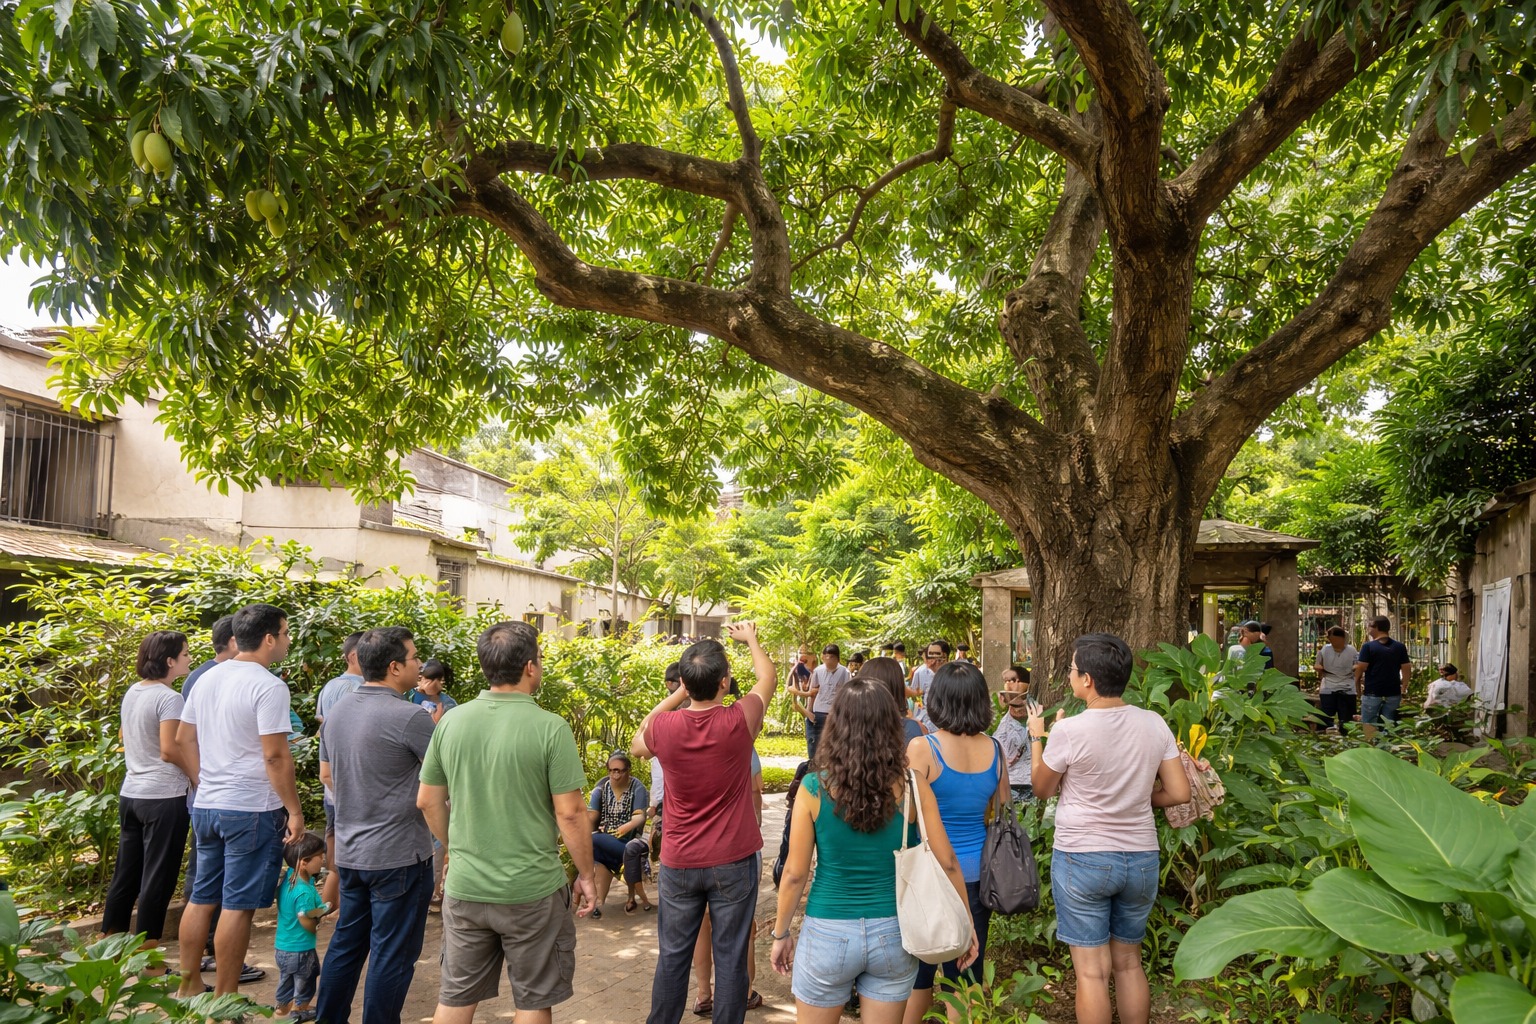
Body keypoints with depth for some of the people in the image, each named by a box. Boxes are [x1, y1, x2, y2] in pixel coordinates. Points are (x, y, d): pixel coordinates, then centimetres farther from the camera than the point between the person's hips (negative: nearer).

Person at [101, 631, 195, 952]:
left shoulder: (132, 692, 8)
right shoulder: (168, 698, -17)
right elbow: (170, 750, -21)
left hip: (130, 793, 8)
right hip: (163, 797, -8)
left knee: (124, 876, 16)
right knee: (157, 880, 1)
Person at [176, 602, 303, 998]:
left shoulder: (208, 678, 8)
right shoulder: (269, 687, -17)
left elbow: (183, 738, 15)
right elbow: (275, 755, -20)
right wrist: (294, 810, -13)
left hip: (206, 805, 8)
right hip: (252, 810, -8)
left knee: (202, 897, 17)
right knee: (238, 905, 1)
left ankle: (189, 984, 28)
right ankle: (224, 1000, 8)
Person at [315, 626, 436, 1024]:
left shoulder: (337, 710, 4)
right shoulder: (410, 716, -21)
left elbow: (326, 773, 16)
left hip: (349, 852, 8)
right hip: (399, 856, -8)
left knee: (346, 943, 20)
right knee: (392, 955, 4)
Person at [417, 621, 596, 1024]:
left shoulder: (451, 721, -3)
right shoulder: (550, 728, -16)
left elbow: (428, 801, 6)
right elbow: (569, 813, -14)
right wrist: (585, 875, -1)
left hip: (464, 888, 4)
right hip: (531, 892, -4)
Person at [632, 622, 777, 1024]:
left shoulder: (664, 726, -12)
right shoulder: (739, 722, -16)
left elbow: (637, 744, 14)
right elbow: (768, 678, 5)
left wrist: (677, 695, 9)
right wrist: (750, 638, 22)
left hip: (679, 863, 2)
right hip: (734, 861, -2)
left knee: (672, 956, 14)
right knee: (730, 957, 8)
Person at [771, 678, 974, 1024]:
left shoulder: (814, 789, -14)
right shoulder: (912, 787, -10)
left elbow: (794, 873, -8)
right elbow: (947, 864, -5)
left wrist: (780, 934, 6)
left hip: (828, 933, -1)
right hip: (894, 933, 2)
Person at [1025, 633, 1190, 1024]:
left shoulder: (1069, 731, -18)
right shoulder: (1154, 724, -6)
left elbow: (1042, 789, -2)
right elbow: (1179, 793, -2)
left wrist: (1036, 737, 11)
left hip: (1081, 859, -4)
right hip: (1141, 858, 5)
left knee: (1092, 970, 5)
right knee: (1129, 963, 19)